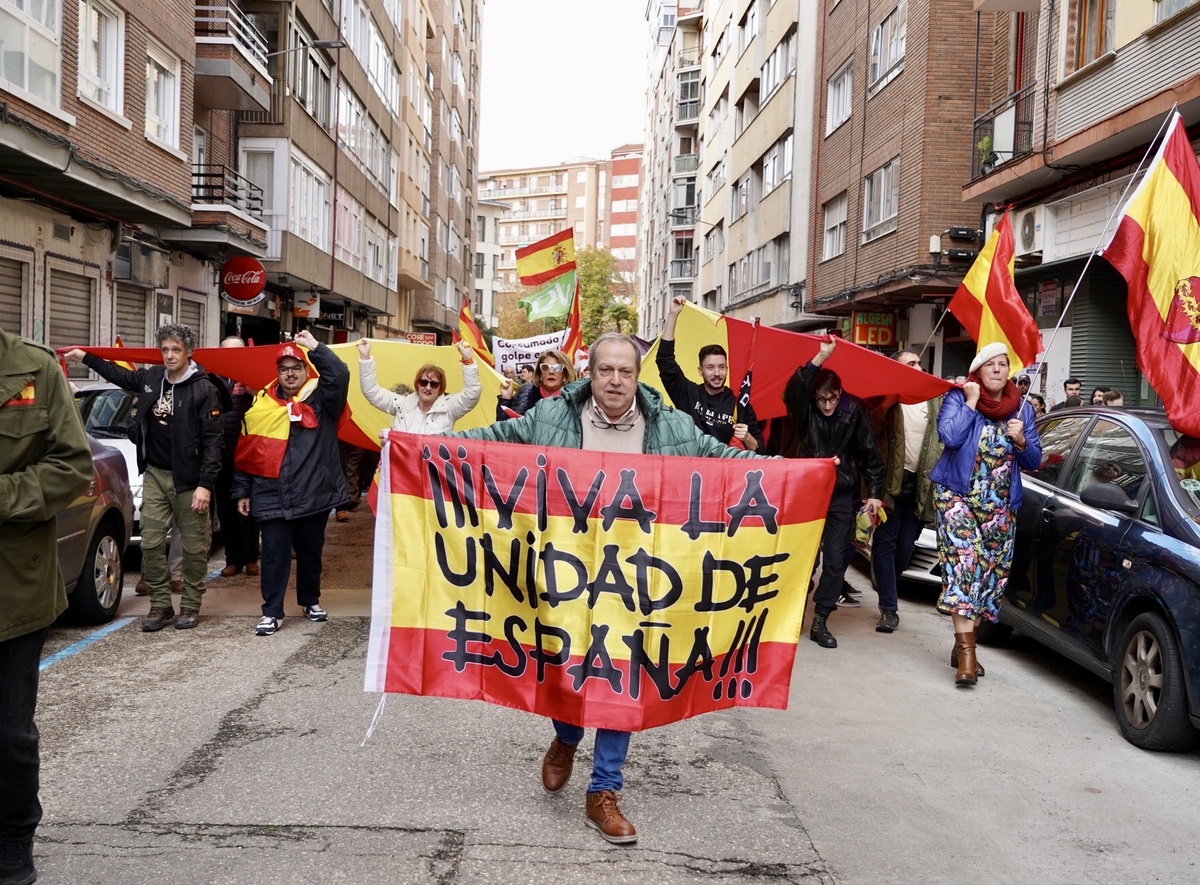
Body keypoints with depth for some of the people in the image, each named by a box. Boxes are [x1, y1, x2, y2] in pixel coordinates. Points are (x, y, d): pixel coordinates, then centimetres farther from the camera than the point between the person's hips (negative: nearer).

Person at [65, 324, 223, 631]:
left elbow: (213, 440, -14)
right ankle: (160, 604, 16)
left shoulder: (203, 389, -12)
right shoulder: (151, 378, 5)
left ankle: (191, 605, 16)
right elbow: (121, 375, 30)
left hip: (188, 479, -5)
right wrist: (86, 358, 34)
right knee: (151, 543, 5)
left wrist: (205, 484, -18)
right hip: (154, 475, 6)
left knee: (194, 545, 3)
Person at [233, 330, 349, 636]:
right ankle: (272, 612, 10)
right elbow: (247, 452, 7)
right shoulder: (262, 403, 5)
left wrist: (315, 347, -19)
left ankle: (311, 601, 33)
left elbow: (340, 375, -20)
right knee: (274, 554, 1)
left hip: (314, 495, 0)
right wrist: (242, 491, 7)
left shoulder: (320, 398, 2)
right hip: (272, 498, 0)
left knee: (310, 552, 15)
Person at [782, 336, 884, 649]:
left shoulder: (852, 410, -6)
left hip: (842, 495, 1)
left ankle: (820, 621, 10)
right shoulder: (804, 411, -8)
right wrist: (821, 357, -37)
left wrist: (874, 492, -3)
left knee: (836, 561, 1)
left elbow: (869, 452, 0)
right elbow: (793, 389, -31)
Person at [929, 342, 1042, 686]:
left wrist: (1021, 441, -11)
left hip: (1000, 505, 5)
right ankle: (966, 651, -21)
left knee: (991, 573, 5)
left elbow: (1033, 462, 8)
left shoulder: (1022, 408, 8)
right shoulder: (958, 397, -3)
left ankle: (962, 645, 18)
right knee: (964, 564, -18)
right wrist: (971, 402, -15)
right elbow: (949, 436, -22)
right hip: (958, 497, -4)